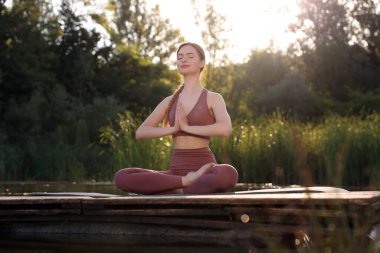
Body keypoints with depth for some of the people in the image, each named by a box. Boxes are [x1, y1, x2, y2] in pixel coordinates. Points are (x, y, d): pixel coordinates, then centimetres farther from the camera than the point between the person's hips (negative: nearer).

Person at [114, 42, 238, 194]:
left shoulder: (213, 98, 6)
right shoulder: (170, 101, 17)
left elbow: (225, 129, -15)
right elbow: (140, 133, 9)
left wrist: (187, 127, -10)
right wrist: (173, 129, -4)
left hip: (203, 169, -3)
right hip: (176, 171, 4)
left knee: (228, 174, -41)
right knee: (121, 177, -22)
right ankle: (186, 182, -21)